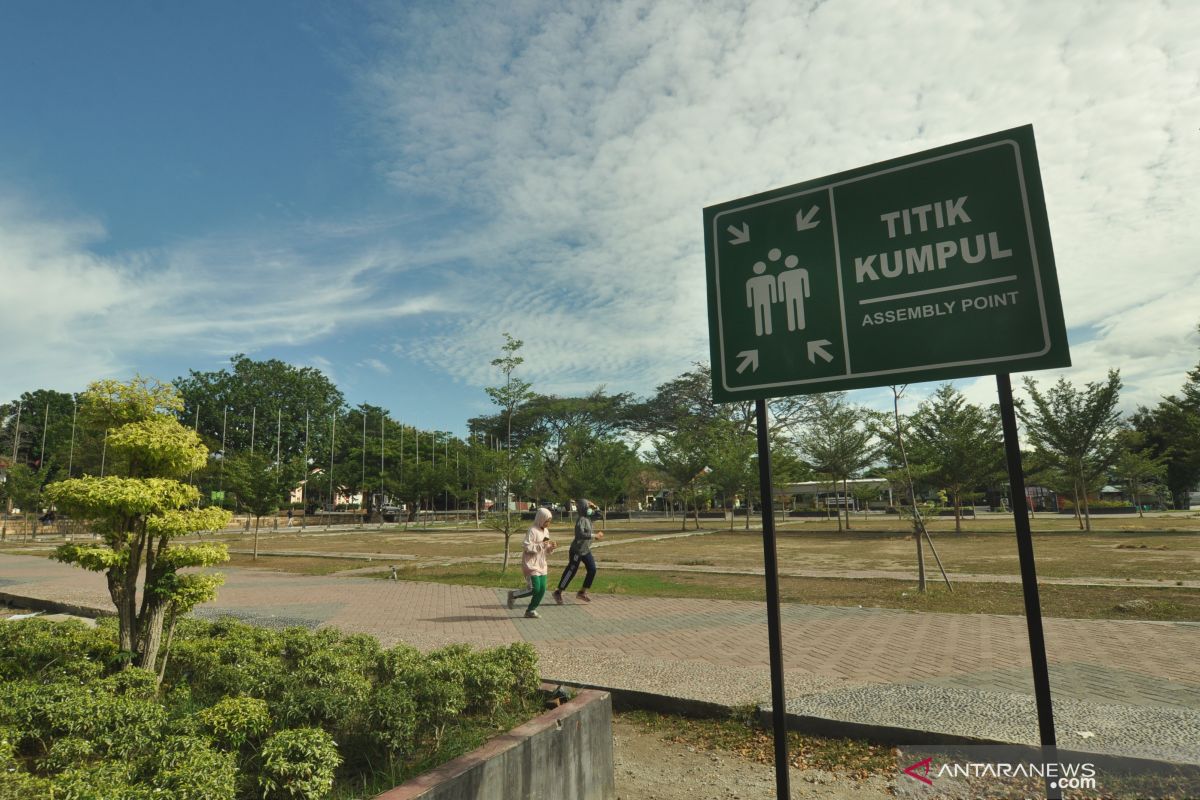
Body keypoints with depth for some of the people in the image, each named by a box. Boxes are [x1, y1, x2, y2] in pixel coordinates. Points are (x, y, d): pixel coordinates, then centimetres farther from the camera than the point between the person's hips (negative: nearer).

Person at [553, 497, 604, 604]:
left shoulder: (588, 519, 8)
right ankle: (558, 592, 14)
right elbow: (580, 534, -34)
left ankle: (582, 592, 16)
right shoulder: (581, 520, -20)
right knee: (571, 571, -1)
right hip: (577, 550, -9)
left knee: (592, 570, 3)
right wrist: (594, 535, -31)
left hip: (586, 550, 9)